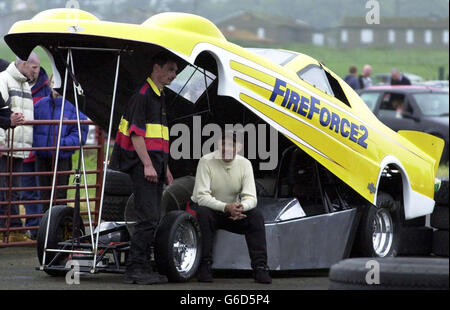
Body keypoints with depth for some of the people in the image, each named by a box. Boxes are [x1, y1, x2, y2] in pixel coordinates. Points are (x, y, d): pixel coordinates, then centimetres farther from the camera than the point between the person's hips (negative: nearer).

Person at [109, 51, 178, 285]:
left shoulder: (160, 97, 20)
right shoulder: (142, 94, -10)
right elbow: (136, 133, -16)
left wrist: (164, 167, 24)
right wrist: (147, 164, -21)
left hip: (154, 163, 10)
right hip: (142, 163, -10)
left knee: (153, 219, 9)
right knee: (148, 217, -14)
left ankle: (143, 268, 12)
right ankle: (135, 268, -13)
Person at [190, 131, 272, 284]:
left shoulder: (244, 164, -7)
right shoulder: (207, 161, -17)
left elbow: (251, 197, -13)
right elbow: (201, 197, -25)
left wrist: (241, 207, -38)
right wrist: (226, 207, -40)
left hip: (232, 212, 3)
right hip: (207, 208, -3)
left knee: (256, 216, -22)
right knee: (203, 214, -37)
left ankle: (260, 267, -22)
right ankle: (204, 267, -30)